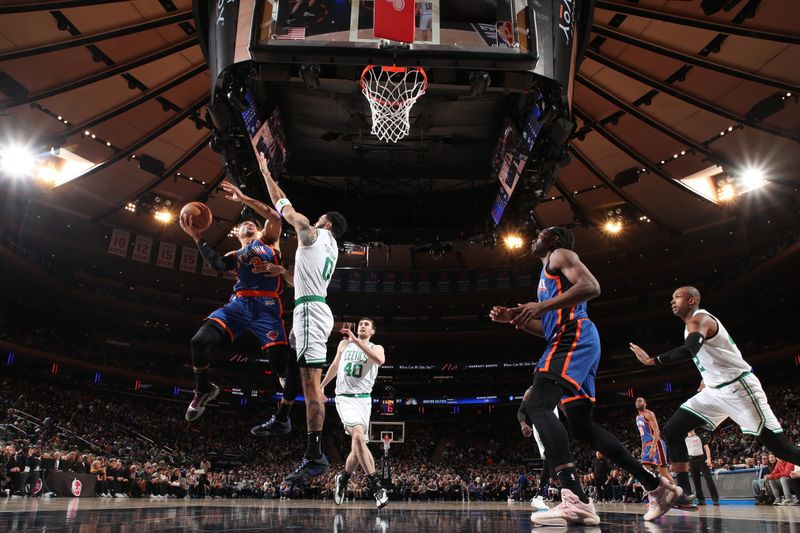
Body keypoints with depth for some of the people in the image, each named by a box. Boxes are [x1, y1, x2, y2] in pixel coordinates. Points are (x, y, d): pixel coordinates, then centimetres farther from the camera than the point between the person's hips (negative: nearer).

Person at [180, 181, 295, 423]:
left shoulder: (266, 239, 21)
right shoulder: (235, 256, 27)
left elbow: (274, 216, 2)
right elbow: (217, 264, 3)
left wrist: (243, 199, 2)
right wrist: (197, 238, -1)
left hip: (266, 307, -3)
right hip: (238, 304, 3)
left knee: (280, 359, -14)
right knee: (199, 340, -13)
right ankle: (204, 390, 13)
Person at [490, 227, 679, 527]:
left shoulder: (561, 254, 5)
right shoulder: (549, 273, 33)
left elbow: (591, 287, -15)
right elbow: (548, 327, 33)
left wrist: (542, 306, -23)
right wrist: (514, 318, 21)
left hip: (574, 337, -10)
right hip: (569, 341, 10)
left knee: (538, 406, -23)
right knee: (582, 426, 10)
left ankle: (575, 501, -34)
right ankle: (656, 487, 16)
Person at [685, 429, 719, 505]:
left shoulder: (700, 436, 6)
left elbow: (706, 447, 2)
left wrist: (708, 458, -10)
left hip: (702, 460, -2)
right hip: (692, 461, 2)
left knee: (709, 479, -7)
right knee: (696, 481, 2)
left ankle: (715, 499, -4)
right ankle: (700, 499, 9)